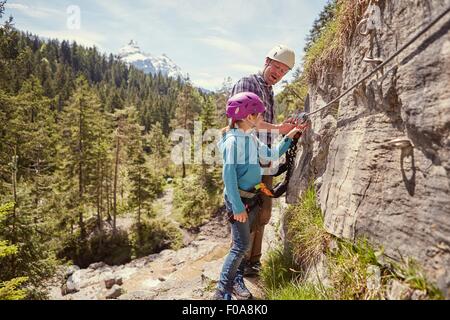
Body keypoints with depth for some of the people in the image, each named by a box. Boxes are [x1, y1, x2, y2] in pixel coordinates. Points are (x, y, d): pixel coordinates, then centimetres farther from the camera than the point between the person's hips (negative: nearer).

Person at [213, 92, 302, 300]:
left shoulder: (251, 138, 7)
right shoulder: (233, 140, -19)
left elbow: (272, 155, 16)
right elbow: (228, 175, -21)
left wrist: (289, 137, 10)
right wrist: (237, 206, -22)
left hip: (252, 197, 8)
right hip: (238, 198, -8)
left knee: (242, 242, 16)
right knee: (242, 244, -5)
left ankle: (237, 281, 31)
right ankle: (222, 292, 7)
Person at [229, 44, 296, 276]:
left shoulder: (270, 92, 21)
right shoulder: (247, 83, -4)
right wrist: (278, 128, -18)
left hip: (265, 161, 9)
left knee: (263, 212, 13)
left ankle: (254, 260, 26)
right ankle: (242, 262, 13)